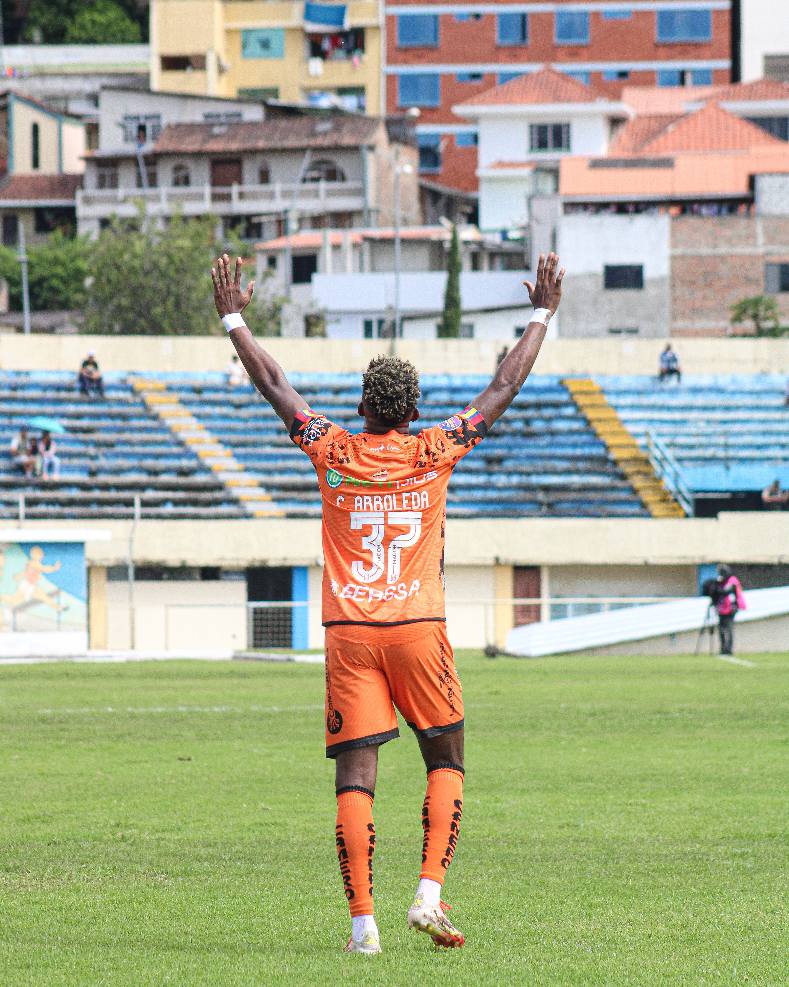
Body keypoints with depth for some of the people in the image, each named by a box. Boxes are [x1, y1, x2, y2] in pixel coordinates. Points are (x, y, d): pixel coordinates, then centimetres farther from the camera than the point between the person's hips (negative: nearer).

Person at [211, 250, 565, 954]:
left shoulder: (334, 453, 2)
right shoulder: (434, 452, 1)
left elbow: (273, 385, 11)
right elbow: (504, 388, 9)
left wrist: (235, 318, 22)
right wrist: (542, 316, 19)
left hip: (349, 633, 1)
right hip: (419, 629, -1)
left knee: (355, 775, -2)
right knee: (446, 763, 13)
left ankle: (362, 920, -10)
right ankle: (429, 892, -4)